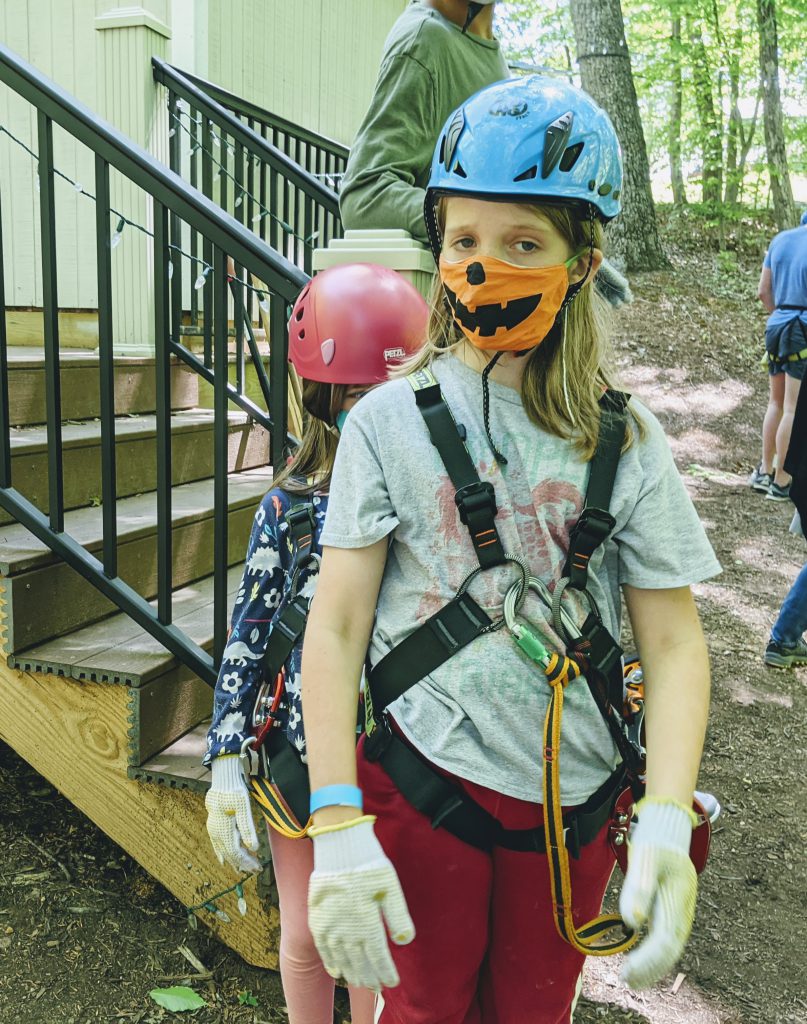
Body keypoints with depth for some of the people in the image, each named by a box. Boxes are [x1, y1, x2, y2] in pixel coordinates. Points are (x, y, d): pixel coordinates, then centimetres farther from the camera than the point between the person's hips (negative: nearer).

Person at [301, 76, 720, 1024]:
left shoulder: (625, 442, -4)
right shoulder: (391, 420, -9)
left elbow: (673, 642, -4)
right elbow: (335, 627, -11)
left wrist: (667, 819, -16)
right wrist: (338, 826, -17)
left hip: (574, 801, 2)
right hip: (423, 788, -1)